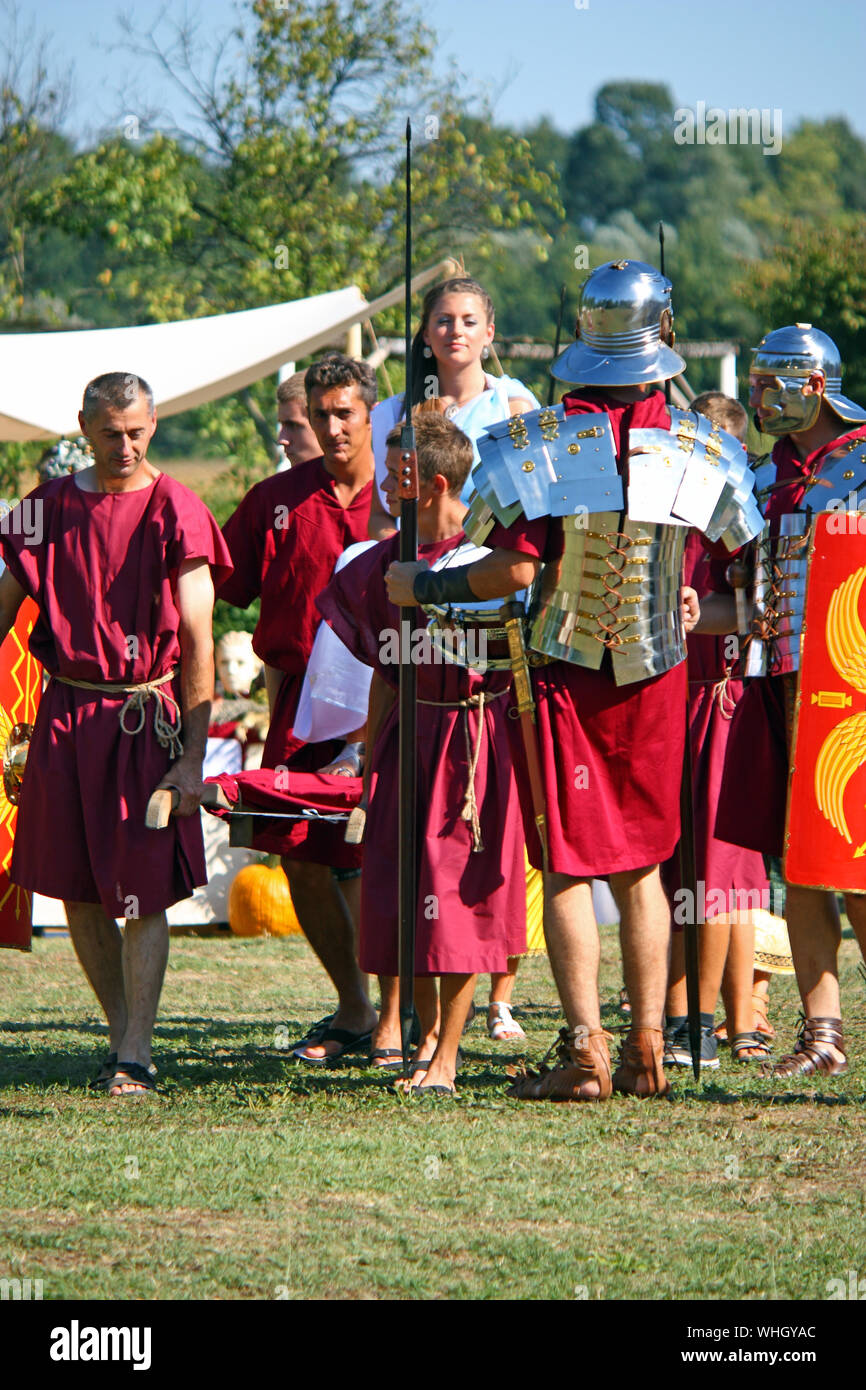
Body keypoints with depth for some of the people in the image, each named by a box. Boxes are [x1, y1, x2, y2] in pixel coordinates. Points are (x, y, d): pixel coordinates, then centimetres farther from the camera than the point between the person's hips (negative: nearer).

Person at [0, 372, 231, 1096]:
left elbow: (198, 642, -8)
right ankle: (124, 1035, 21)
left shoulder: (176, 513, -6)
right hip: (65, 714, 4)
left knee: (142, 892, -5)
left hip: (146, 717, -4)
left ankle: (136, 1056, -2)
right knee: (78, 892, 7)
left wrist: (193, 758, -13)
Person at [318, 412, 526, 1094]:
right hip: (405, 737, 5)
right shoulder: (386, 561, 8)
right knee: (400, 890, 4)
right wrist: (371, 755, 14)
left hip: (475, 740, -5)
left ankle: (446, 1057, 1)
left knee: (458, 894, -4)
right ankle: (424, 1029, 21)